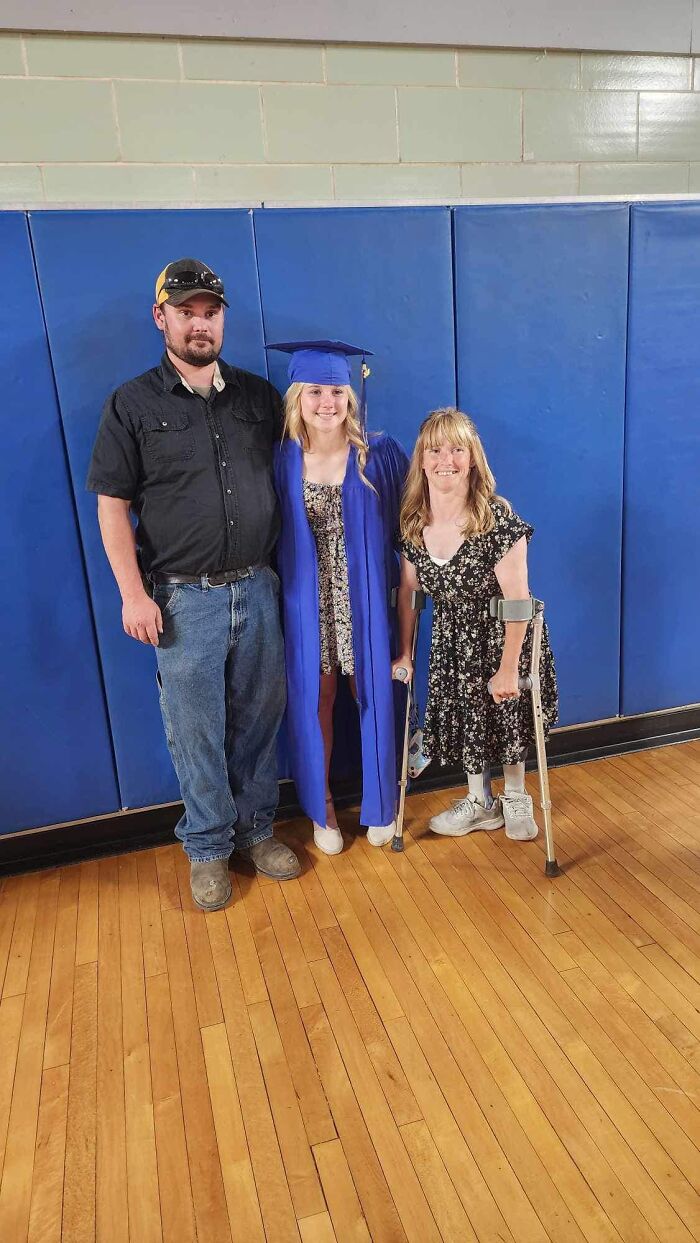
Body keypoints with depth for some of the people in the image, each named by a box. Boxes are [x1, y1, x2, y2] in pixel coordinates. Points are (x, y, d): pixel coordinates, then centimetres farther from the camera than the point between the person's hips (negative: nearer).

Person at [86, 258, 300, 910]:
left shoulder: (258, 395, 9)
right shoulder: (133, 404, 0)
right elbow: (112, 506, -3)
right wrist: (133, 593, -10)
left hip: (255, 588, 3)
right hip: (183, 599, -3)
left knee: (259, 719, 12)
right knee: (196, 732, 5)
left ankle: (256, 829, 31)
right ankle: (208, 848, 24)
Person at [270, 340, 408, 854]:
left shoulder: (379, 456, -4)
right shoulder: (281, 461, -2)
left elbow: (405, 526, 1)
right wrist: (277, 593, -3)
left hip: (364, 602, 0)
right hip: (308, 605, 1)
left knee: (374, 698, 10)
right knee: (315, 704, 10)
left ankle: (379, 805, 32)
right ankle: (322, 807, 30)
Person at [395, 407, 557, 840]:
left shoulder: (497, 518, -25)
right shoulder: (413, 523, -9)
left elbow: (517, 598, -23)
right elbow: (408, 591, 1)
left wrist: (508, 668, -21)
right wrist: (405, 655, 5)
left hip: (502, 636, -4)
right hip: (453, 638, 5)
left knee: (508, 719, 12)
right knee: (464, 719, 16)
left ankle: (515, 799, 38)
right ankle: (481, 803, 38)